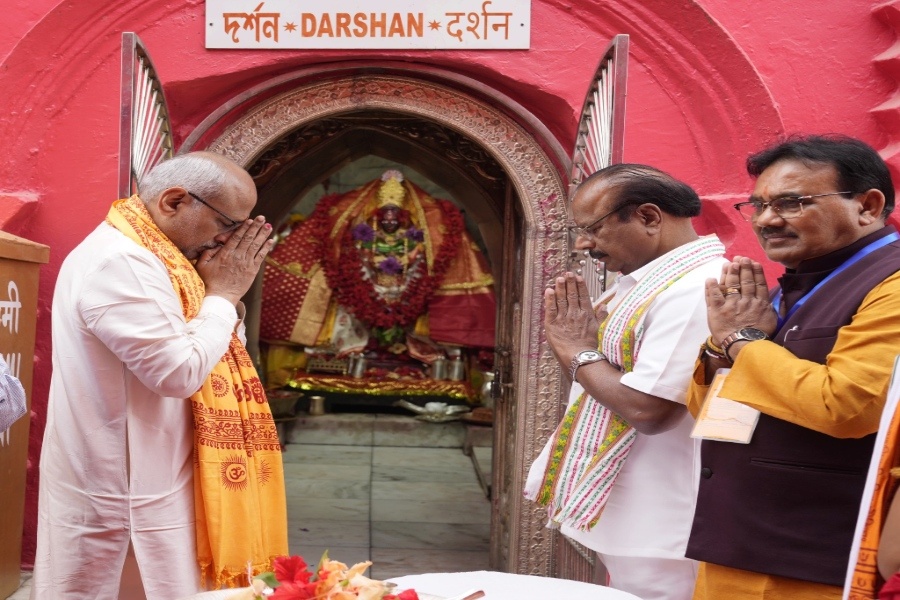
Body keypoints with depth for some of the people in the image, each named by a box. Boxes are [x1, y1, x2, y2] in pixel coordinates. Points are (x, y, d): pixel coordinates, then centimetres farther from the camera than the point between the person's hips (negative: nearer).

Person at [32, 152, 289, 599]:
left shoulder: (149, 257, 10)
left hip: (151, 481, 10)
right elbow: (180, 372, -26)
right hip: (121, 493, -10)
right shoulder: (118, 261, -21)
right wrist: (222, 293, -14)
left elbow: (212, 349, 14)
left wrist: (221, 292, -1)